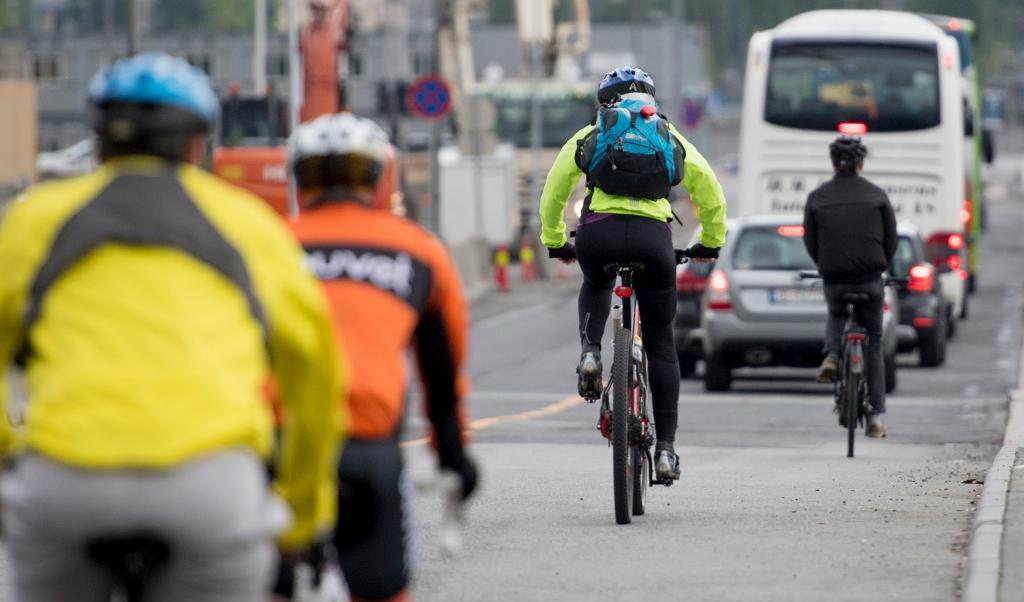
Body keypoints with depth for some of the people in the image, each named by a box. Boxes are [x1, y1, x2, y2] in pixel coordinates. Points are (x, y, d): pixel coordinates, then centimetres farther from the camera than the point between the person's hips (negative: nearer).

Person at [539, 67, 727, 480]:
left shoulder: (589, 137, 21)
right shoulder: (672, 140, 23)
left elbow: (552, 194, 23)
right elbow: (711, 194, 22)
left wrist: (555, 243, 37)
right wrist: (710, 243, 37)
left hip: (598, 233, 0)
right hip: (653, 236, 0)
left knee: (596, 286, 37)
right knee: (660, 343, 12)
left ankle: (590, 351, 8)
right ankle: (665, 448, 6)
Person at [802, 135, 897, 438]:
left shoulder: (817, 197, -1)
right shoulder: (876, 195, -2)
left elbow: (810, 242, 5)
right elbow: (891, 238, 3)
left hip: (834, 280, 1)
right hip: (870, 280, -1)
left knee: (836, 316, 35)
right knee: (873, 344, 10)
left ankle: (832, 355, 4)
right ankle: (875, 416, 6)